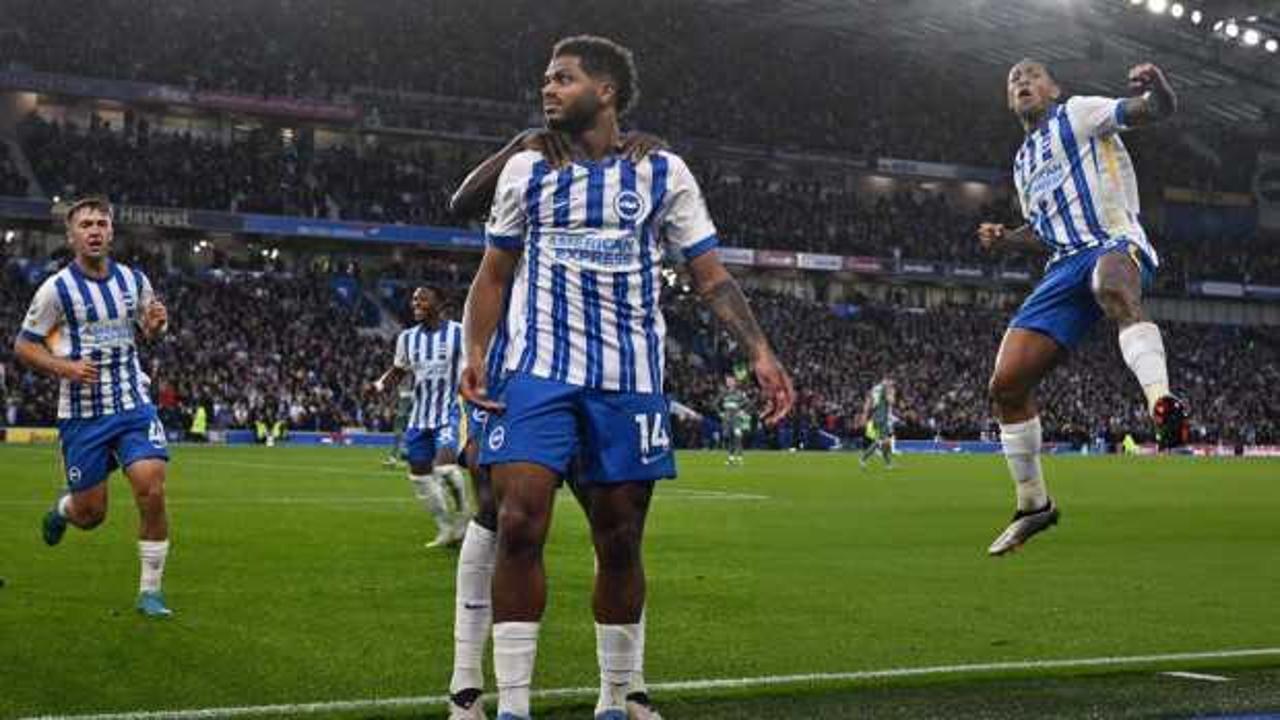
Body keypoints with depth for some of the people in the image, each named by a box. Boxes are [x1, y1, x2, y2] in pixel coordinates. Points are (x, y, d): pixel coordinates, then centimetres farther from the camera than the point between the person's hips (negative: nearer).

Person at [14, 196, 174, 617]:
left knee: (152, 492, -15)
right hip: (82, 413, -2)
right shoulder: (56, 289, -7)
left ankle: (150, 591, 0)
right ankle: (62, 511, 44)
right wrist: (65, 367, -16)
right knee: (91, 514, 4)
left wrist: (156, 325, -4)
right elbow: (23, 345, 0)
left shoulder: (134, 280, 4)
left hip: (134, 407, 2)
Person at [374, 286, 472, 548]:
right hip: (420, 416, 6)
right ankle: (447, 529, 22)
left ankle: (463, 517, 0)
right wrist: (380, 385, -1)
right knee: (419, 475, 6)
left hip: (450, 412, -6)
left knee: (445, 465, -25)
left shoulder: (459, 333, -8)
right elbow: (398, 371, 18)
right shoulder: (407, 338, 7)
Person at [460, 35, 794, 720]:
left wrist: (760, 352, -8)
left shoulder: (663, 173, 5)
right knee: (519, 528, -14)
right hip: (538, 372, 0)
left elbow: (711, 276, 5)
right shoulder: (525, 169, 10)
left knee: (619, 542, 5)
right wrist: (474, 353, 0)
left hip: (629, 380, 0)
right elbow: (493, 273, 14)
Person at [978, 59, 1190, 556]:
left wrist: (1157, 87, -29)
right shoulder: (1023, 162, 27)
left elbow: (1159, 110, -5)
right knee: (1007, 383, -2)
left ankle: (1162, 404, -66)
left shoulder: (1079, 113, 7)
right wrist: (1005, 239, 16)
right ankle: (1033, 506, 12)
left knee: (1110, 284, -46)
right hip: (1066, 267, 7)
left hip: (1117, 243, -7)